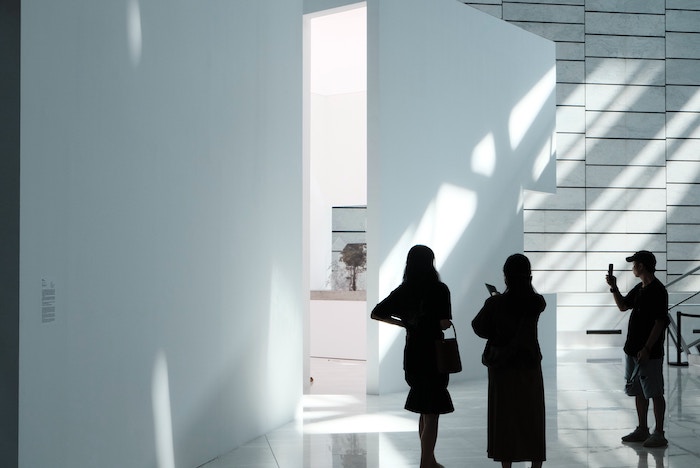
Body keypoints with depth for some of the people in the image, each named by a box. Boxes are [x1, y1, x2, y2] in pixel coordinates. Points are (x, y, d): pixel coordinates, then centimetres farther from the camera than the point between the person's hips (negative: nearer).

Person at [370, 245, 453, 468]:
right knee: (431, 415, 1)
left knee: (424, 411, 20)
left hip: (412, 355, 6)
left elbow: (376, 313, 3)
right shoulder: (439, 289, -13)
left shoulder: (403, 291, 2)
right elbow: (444, 323, -20)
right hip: (432, 355, -6)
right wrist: (444, 322, 3)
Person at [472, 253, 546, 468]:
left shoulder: (495, 303, -15)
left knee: (505, 417, 7)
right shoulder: (537, 302, -9)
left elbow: (479, 327, -3)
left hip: (502, 368, -2)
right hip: (530, 365, 2)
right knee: (532, 416, 11)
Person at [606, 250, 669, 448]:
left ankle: (659, 434, 3)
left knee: (654, 393, -2)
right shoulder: (639, 289, 12)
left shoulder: (658, 291, -16)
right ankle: (642, 430, 24)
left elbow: (660, 322, -19)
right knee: (638, 392, 14)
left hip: (649, 353, -9)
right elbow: (622, 306, 26)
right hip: (633, 349, 9)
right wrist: (614, 288, 11)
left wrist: (647, 349, -21)